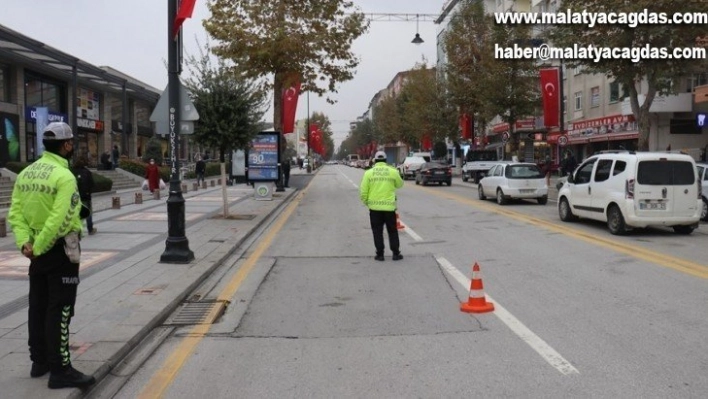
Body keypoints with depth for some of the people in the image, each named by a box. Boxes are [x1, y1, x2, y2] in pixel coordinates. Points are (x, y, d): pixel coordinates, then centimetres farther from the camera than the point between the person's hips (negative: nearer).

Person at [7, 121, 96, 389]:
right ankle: (60, 370, 2)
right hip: (60, 250, -8)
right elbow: (60, 219, -26)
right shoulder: (65, 176, -17)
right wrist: (38, 247, -18)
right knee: (60, 310, -3)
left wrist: (25, 242, -7)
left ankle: (40, 361, 28)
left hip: (38, 250, 8)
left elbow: (15, 213, 2)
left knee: (38, 306, 16)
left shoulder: (26, 173, 8)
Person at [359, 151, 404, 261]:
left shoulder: (368, 173, -2)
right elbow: (399, 184, 15)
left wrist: (366, 202, 12)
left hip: (374, 207, 0)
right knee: (392, 231, 12)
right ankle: (396, 253, 14)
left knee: (377, 232, 9)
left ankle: (380, 254, 10)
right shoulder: (393, 172, -2)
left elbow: (363, 191, -3)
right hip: (389, 206, 0)